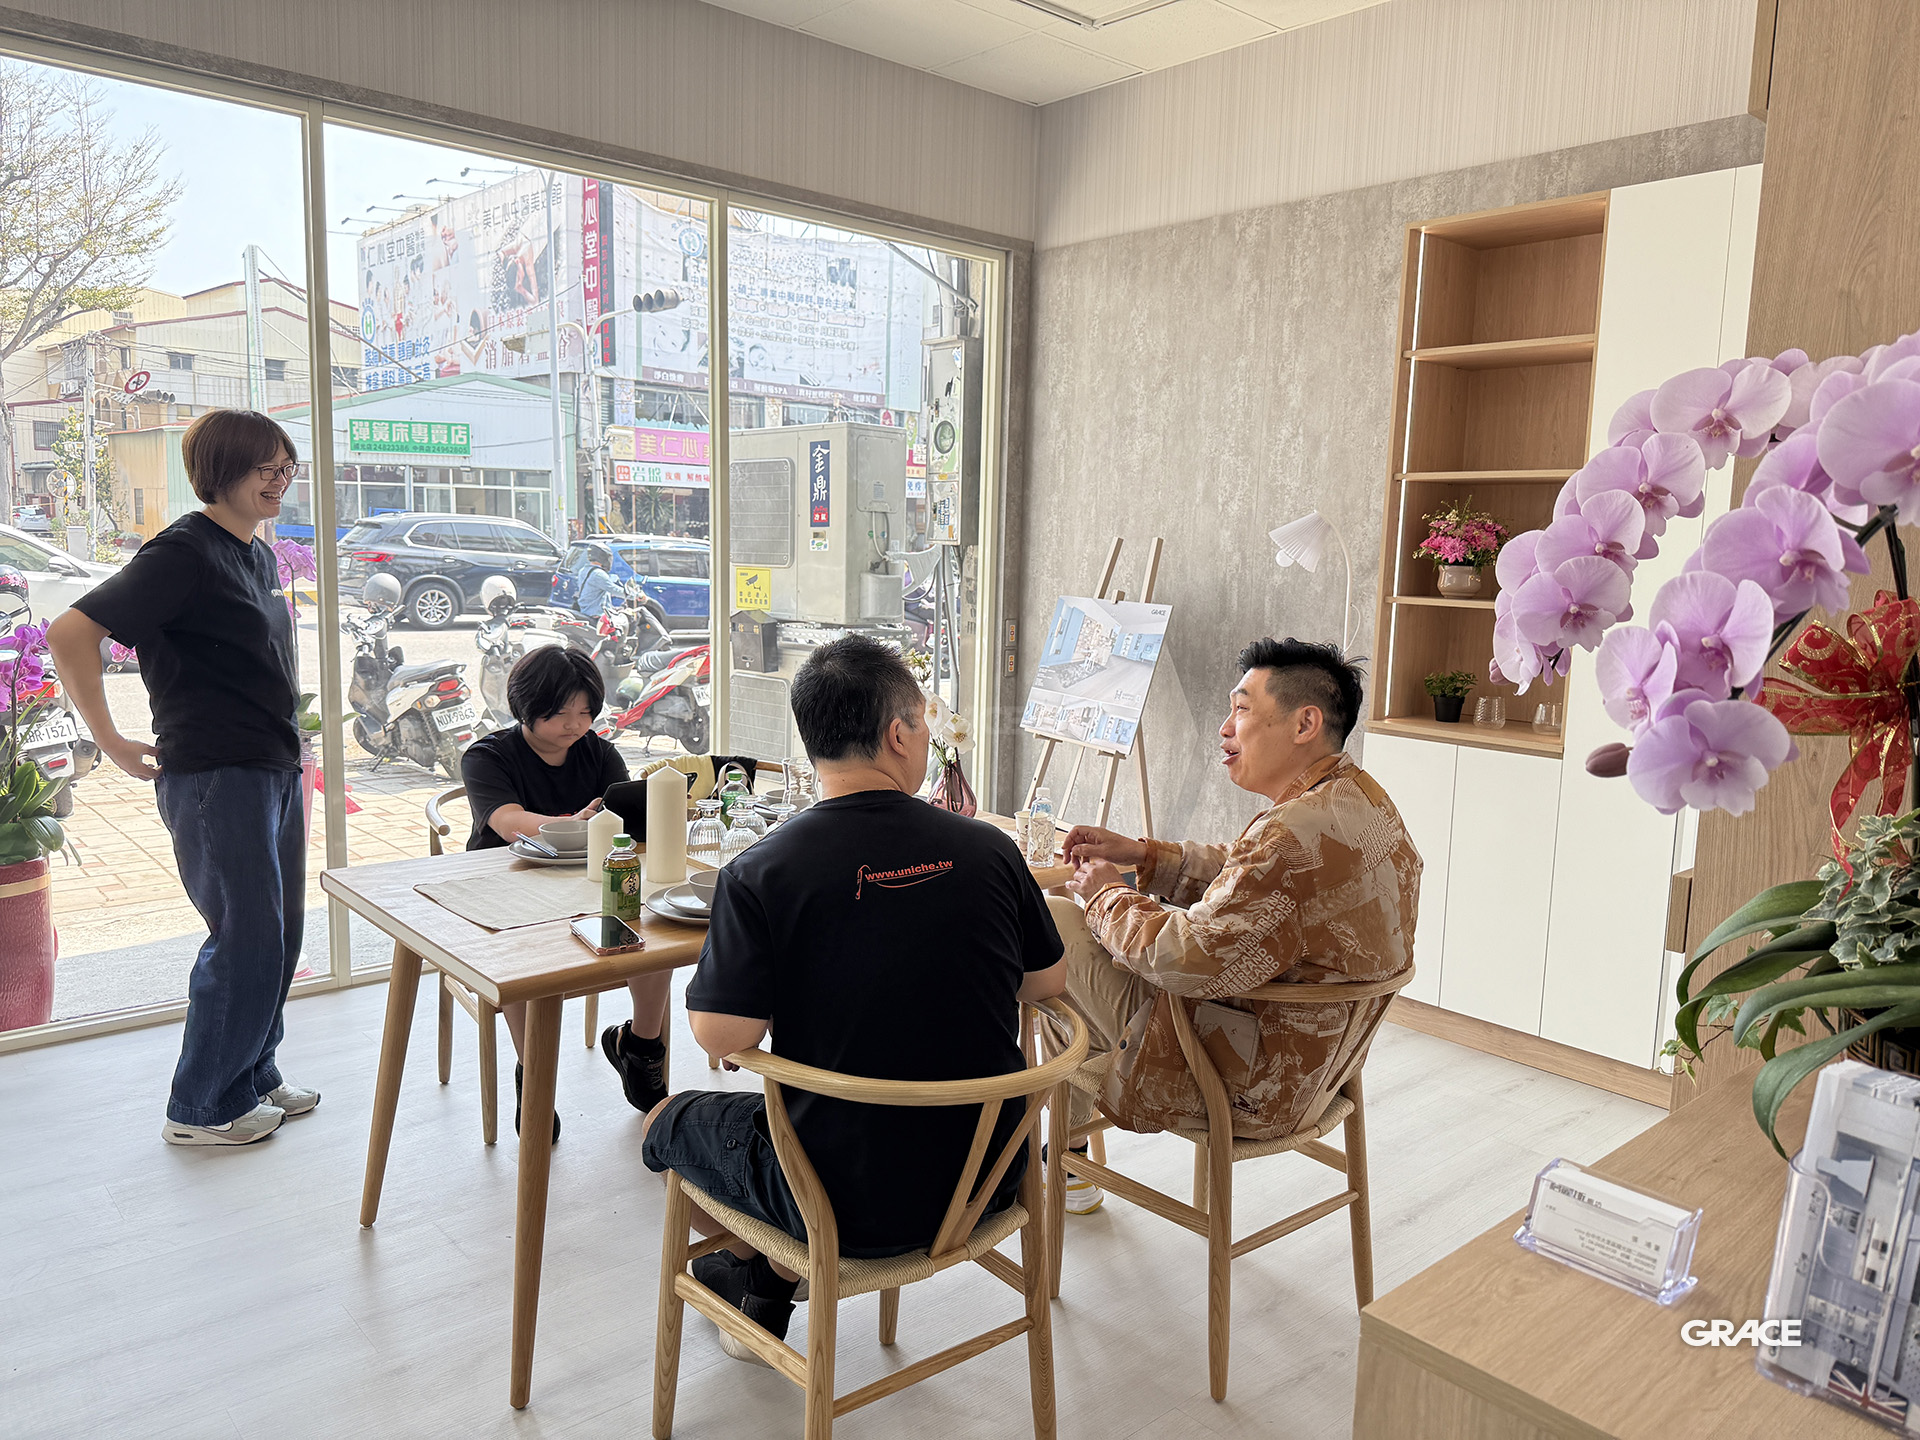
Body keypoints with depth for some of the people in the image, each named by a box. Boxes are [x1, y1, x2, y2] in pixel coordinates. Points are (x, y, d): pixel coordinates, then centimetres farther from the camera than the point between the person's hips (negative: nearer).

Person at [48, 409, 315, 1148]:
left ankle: (254, 1077, 29)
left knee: (279, 934, 14)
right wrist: (111, 741, -15)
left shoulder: (260, 556, 13)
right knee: (248, 941, -4)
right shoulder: (185, 551, -14)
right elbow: (69, 633, -20)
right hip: (213, 778, -9)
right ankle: (200, 1108, 13)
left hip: (273, 770, 9)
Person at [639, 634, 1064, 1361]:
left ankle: (749, 1267, 50)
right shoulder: (989, 849, -9)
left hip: (848, 1204, -4)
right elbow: (1046, 983, 4)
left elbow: (722, 1035, -19)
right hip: (986, 1181, 4)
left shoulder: (760, 873, -19)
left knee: (670, 1122, 24)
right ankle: (773, 1291, 42)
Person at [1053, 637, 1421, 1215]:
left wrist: (1107, 897, -12)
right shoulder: (1360, 799, 3)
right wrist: (1141, 855, 6)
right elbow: (1243, 874, 16)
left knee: (1050, 922, -2)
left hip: (1246, 1087, -10)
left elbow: (1192, 960, -29)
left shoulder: (1298, 834, -31)